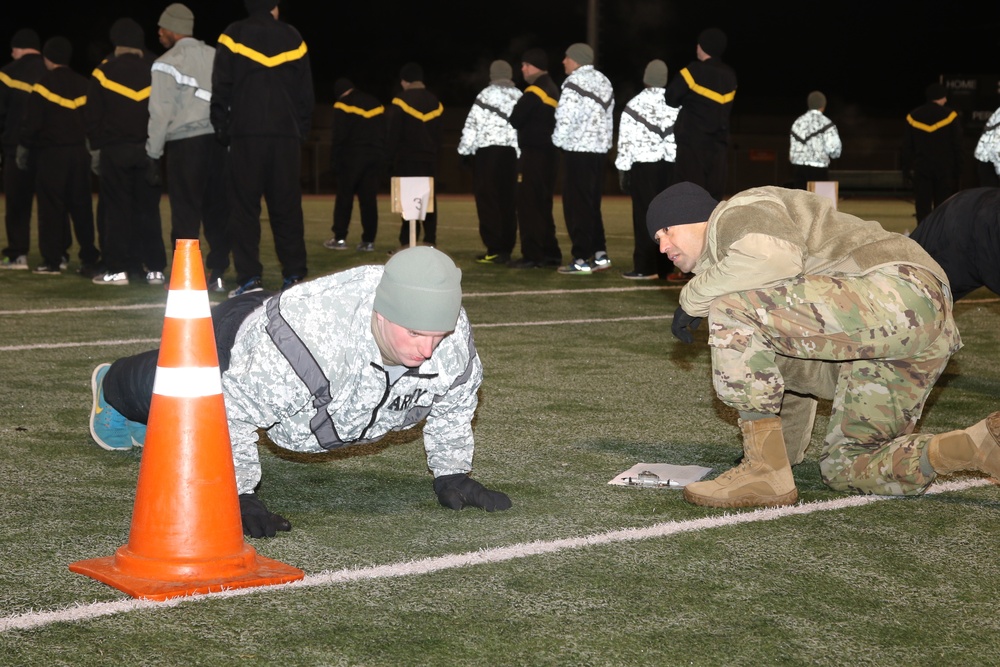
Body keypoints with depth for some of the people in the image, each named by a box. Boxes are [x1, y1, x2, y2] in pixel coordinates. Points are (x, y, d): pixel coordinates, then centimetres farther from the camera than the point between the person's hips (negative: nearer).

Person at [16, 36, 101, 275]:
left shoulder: (44, 85, -7)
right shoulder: (84, 85, 8)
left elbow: (31, 122, -8)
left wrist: (24, 147, 4)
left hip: (51, 153, -5)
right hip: (80, 152, 5)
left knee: (51, 206, -1)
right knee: (81, 205, 10)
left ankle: (53, 260, -3)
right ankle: (89, 257, 9)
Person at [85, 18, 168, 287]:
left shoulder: (104, 72, -1)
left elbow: (92, 115, -1)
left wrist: (97, 145, 7)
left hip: (115, 150, -2)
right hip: (148, 150, 2)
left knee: (117, 210, 1)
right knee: (148, 209, 5)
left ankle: (117, 269, -1)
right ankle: (155, 268, 2)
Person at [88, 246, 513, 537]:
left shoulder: (454, 336, -36)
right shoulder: (313, 336, -53)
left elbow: (454, 401, -11)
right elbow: (232, 409, -39)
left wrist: (452, 474, -11)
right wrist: (239, 497, -37)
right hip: (234, 346, -4)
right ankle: (112, 386, 67)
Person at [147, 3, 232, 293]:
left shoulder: (167, 63, -1)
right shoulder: (215, 56, 14)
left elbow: (161, 112, -4)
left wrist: (153, 154, 1)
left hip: (185, 142, -5)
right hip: (218, 140, 5)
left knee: (185, 212, -3)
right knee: (217, 209, 6)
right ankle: (218, 274, 6)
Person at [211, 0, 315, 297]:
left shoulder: (233, 36, 4)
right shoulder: (292, 38, 10)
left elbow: (221, 90, -1)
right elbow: (306, 93, 10)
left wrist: (222, 130, 6)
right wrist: (301, 131, 14)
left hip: (245, 134, -2)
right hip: (286, 134, 2)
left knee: (244, 206, -2)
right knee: (287, 206, 6)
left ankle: (249, 277, -8)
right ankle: (294, 275, 3)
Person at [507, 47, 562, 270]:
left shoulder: (534, 91, -13)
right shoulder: (552, 89, 17)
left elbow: (515, 119, -14)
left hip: (533, 153, -9)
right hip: (548, 152, 9)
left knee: (528, 203, -7)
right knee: (542, 204, 15)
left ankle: (532, 255, -10)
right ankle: (550, 253, 16)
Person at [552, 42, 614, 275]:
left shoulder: (574, 82, -10)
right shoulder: (603, 82, 15)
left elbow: (566, 118, -17)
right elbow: (609, 117, 14)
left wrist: (559, 139, -1)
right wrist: (604, 141, 16)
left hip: (578, 150, -8)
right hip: (600, 149, 8)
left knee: (576, 205, -4)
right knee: (592, 204, 16)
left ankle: (582, 260, -5)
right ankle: (600, 254, 15)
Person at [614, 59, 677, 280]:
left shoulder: (634, 104, -3)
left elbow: (626, 140, -5)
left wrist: (622, 168, 0)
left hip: (643, 164, -3)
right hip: (671, 164, 3)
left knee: (644, 215, -3)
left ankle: (646, 267, -5)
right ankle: (665, 266, 6)